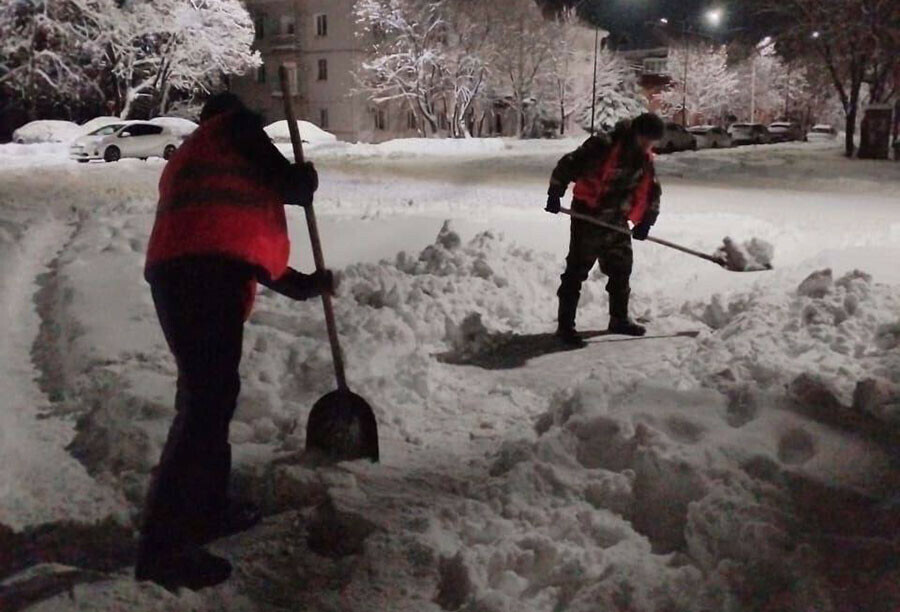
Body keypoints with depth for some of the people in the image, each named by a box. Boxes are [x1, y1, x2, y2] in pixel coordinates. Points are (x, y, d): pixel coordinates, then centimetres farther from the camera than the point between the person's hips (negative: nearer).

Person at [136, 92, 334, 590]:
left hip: (179, 274, 10)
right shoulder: (233, 125, 14)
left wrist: (306, 284, 40)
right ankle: (163, 545, -13)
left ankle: (208, 507, 29)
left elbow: (239, 242, 35)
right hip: (206, 275, -10)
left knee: (207, 394, 19)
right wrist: (307, 178, 26)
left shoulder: (188, 160, 38)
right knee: (209, 398, -12)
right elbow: (287, 183, 1)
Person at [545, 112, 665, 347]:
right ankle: (565, 326, -2)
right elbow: (568, 165, -15)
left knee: (621, 269, 15)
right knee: (577, 271, -6)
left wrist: (646, 221, 4)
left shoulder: (645, 160, 6)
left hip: (617, 222, 8)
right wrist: (555, 194, -15)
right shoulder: (603, 146, -17)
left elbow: (652, 192, 15)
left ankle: (619, 319, 31)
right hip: (588, 217, -7)